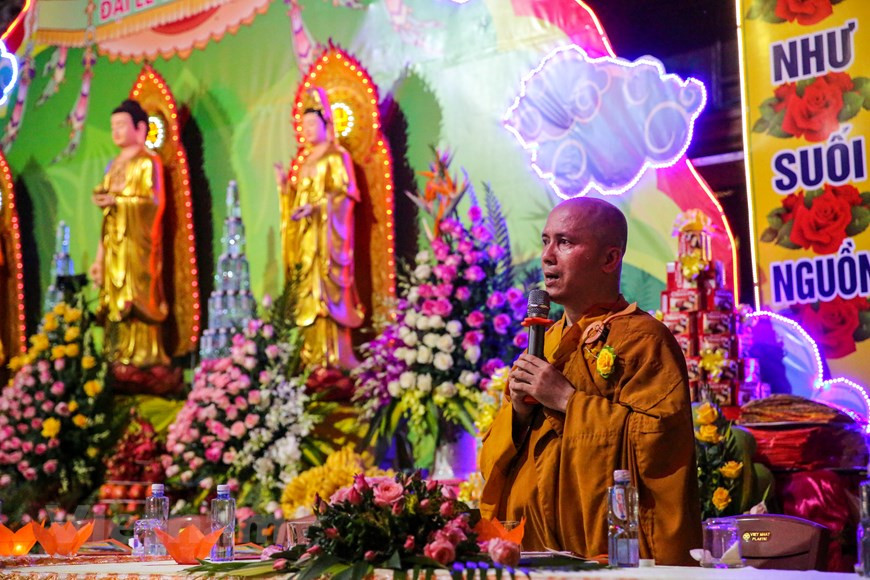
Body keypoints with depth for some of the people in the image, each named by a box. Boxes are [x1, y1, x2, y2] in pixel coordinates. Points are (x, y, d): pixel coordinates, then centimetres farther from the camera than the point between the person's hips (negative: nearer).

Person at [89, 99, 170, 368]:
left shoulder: (148, 162, -2)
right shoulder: (114, 166, 20)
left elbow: (154, 201, -12)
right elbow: (107, 216, 18)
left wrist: (117, 200, -18)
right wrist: (99, 258, 14)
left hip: (137, 245, -7)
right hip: (114, 248, 7)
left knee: (136, 302, -11)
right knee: (115, 304, 3)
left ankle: (143, 355, -9)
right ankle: (118, 356, 4)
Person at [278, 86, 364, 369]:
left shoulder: (337, 156, -2)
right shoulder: (306, 161, 21)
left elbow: (342, 193, -12)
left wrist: (315, 207, -23)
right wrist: (286, 187, 5)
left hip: (327, 234, -8)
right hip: (306, 235, 8)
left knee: (326, 290, -13)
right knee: (308, 293, 2)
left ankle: (333, 356, -14)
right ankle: (314, 355, 2)